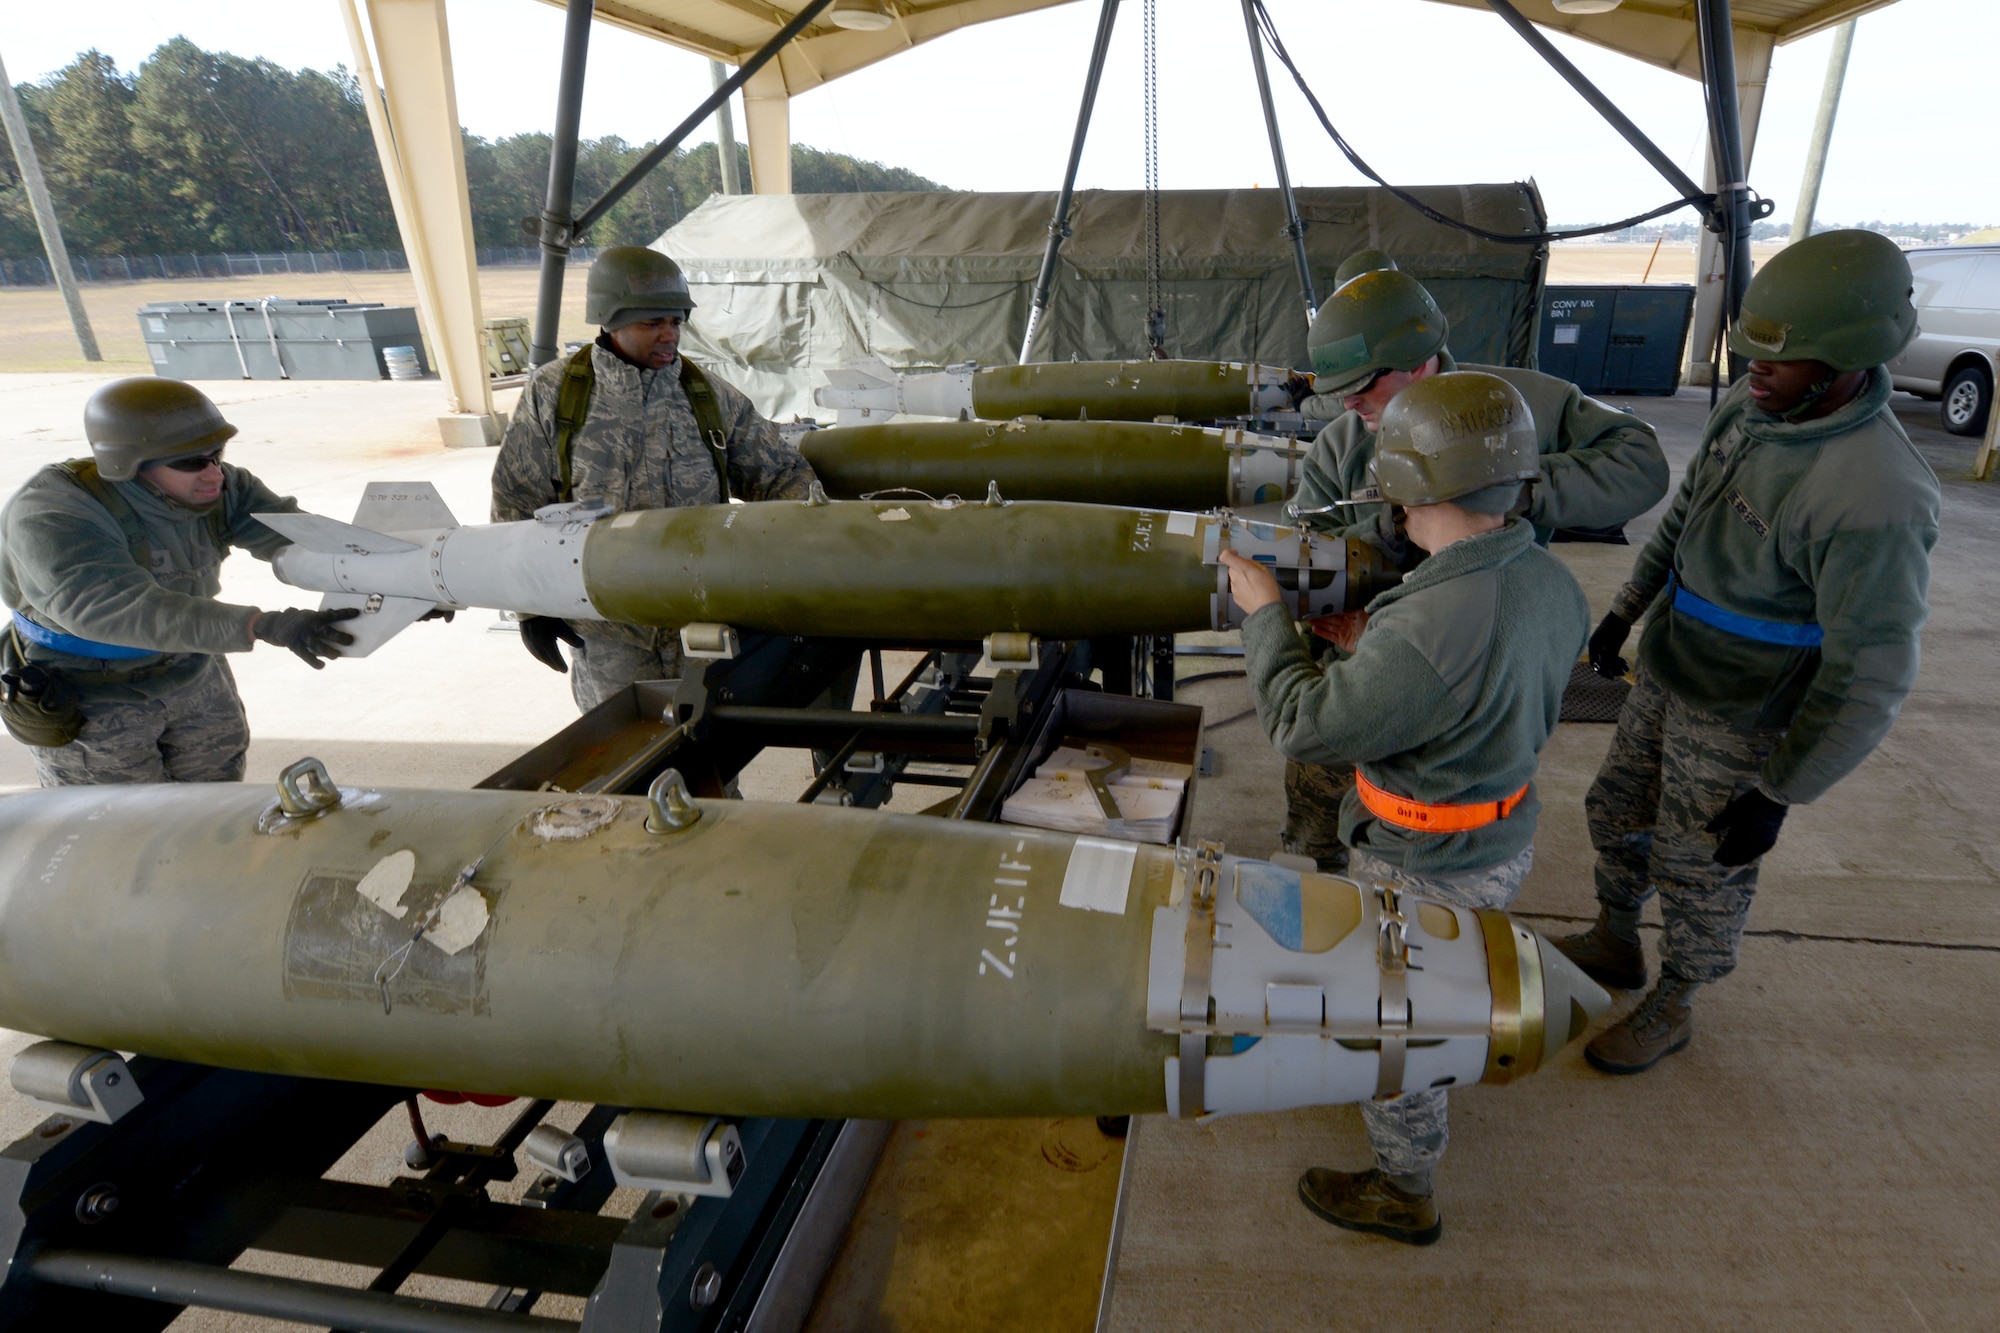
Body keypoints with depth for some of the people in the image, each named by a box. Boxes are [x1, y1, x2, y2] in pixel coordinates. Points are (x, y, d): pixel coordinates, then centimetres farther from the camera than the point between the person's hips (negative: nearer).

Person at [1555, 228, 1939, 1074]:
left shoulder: (1876, 497, -31)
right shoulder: (1748, 407, -7)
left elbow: (1870, 675, -24)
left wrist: (1779, 794, -18)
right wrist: (1625, 612, 16)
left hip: (1741, 720, -8)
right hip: (1666, 674, 8)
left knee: (1699, 873, 12)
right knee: (1616, 814, 23)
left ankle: (1673, 1007, 37)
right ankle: (1614, 945, 48)